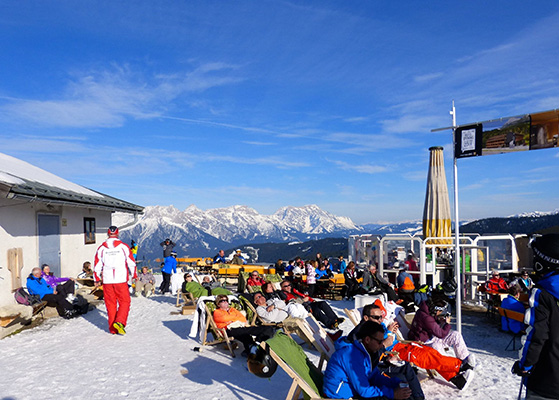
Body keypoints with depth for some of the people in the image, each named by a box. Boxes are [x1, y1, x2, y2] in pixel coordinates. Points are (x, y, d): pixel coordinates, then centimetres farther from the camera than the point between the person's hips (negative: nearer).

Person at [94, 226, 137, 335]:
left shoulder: (101, 248, 4)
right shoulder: (124, 246, -2)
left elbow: (97, 266, 8)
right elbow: (131, 263, 2)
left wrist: (97, 280, 21)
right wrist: (134, 276, 17)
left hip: (107, 281, 2)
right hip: (121, 280, -2)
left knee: (110, 304, 10)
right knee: (124, 302, 6)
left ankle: (113, 328, 14)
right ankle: (120, 322, -12)